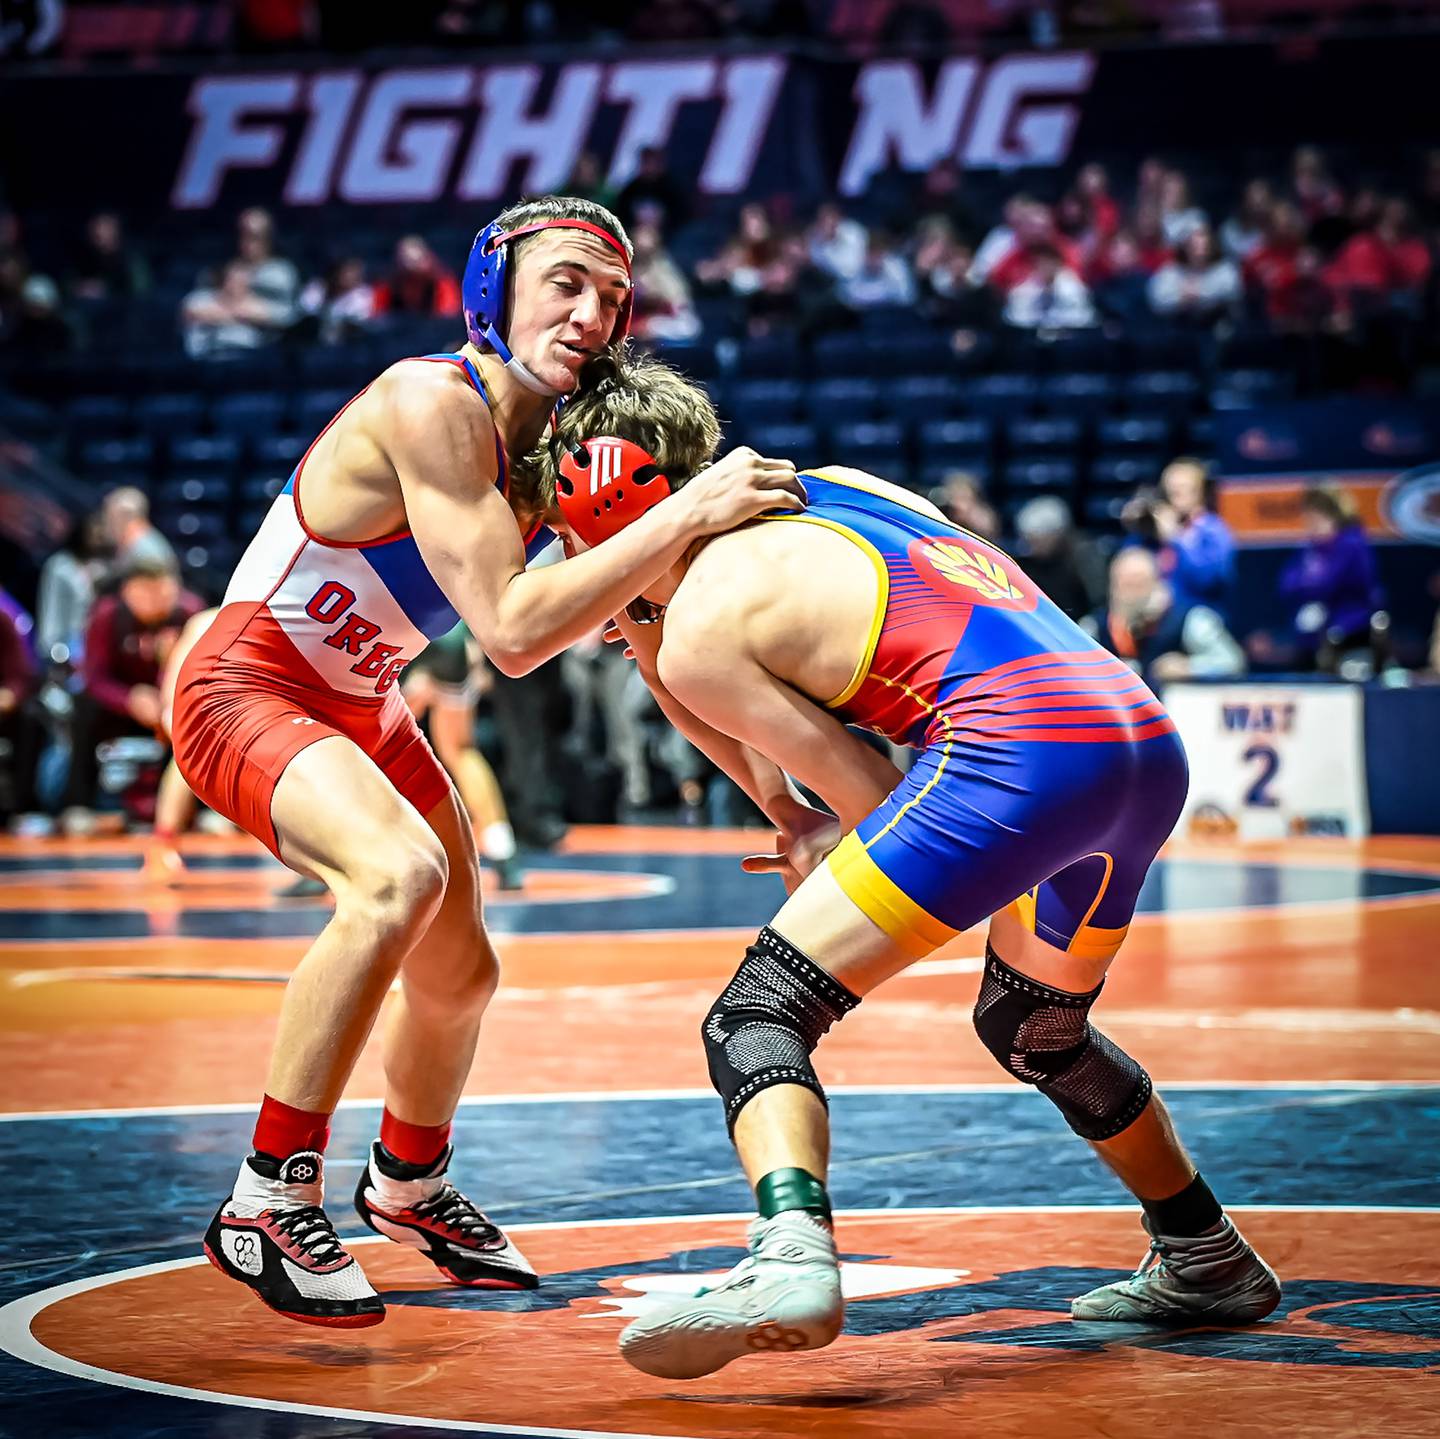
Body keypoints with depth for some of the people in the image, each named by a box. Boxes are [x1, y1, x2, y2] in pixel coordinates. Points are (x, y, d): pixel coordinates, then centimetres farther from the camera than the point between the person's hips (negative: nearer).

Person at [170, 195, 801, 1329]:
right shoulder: (434, 405, -28)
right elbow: (511, 632, -35)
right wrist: (687, 516, -37)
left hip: (362, 709, 9)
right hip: (247, 692, -9)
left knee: (459, 973, 15)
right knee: (399, 875, -34)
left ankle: (408, 1183, 46)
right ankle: (268, 1202, -23)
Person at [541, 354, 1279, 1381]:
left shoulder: (698, 632, 3)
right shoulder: (828, 487, 26)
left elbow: (868, 797, 4)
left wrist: (827, 849, 24)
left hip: (1020, 748, -9)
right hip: (1151, 745, 9)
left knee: (756, 1019, -6)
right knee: (1032, 1027, 34)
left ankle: (793, 1258, -33)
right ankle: (1210, 1264, 45)